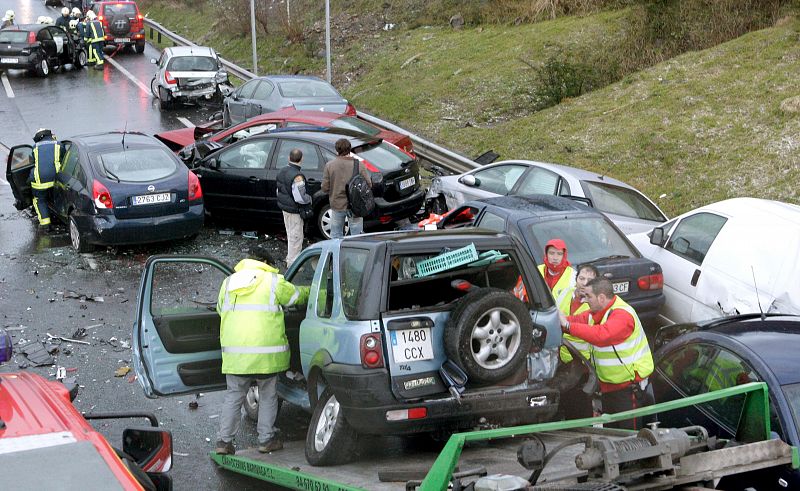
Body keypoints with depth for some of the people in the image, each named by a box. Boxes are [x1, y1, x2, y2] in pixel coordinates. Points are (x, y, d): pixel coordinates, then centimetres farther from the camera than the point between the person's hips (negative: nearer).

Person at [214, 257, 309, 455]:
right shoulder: (274, 282, 0)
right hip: (265, 355, -3)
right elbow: (297, 296, 14)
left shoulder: (228, 283, 12)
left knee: (233, 397, 13)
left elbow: (220, 310, 24)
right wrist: (310, 290, 36)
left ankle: (224, 441, 10)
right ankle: (266, 439, 15)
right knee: (268, 397, 12)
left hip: (235, 354, 3)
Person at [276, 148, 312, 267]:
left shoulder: (282, 171, 3)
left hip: (284, 208, 9)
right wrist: (309, 198, -9)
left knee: (291, 235, 23)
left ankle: (290, 258, 36)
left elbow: (279, 190, 14)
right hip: (295, 211, -9)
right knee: (296, 237, 1)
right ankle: (293, 263, 7)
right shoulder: (297, 176, -25)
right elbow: (300, 198, -27)